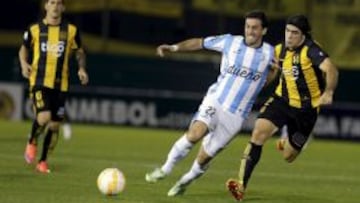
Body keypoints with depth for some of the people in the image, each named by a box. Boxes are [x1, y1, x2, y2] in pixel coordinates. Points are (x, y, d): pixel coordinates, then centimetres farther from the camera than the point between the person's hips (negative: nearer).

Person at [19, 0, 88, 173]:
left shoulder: (71, 30, 4)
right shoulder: (35, 29, 1)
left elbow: (79, 52, 17)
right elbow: (24, 49, 15)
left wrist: (82, 68, -1)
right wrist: (24, 64, -5)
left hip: (60, 84, 3)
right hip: (39, 81, -3)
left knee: (54, 125, 4)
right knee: (44, 117, -24)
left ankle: (43, 161, 21)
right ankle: (32, 142, 7)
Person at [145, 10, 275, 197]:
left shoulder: (270, 53, 0)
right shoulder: (230, 42, 0)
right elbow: (199, 43, 8)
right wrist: (174, 47, -4)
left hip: (236, 116, 1)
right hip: (215, 101, -1)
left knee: (204, 158, 0)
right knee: (195, 133, -29)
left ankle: (185, 181, 30)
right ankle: (165, 170, -11)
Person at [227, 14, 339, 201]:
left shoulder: (310, 50, -21)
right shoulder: (280, 50, 0)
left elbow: (330, 69, -37)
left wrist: (328, 92, -50)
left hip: (305, 108, -4)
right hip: (282, 100, 4)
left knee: (288, 157, 5)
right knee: (259, 133, -21)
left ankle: (290, 145, 47)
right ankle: (241, 185, -21)